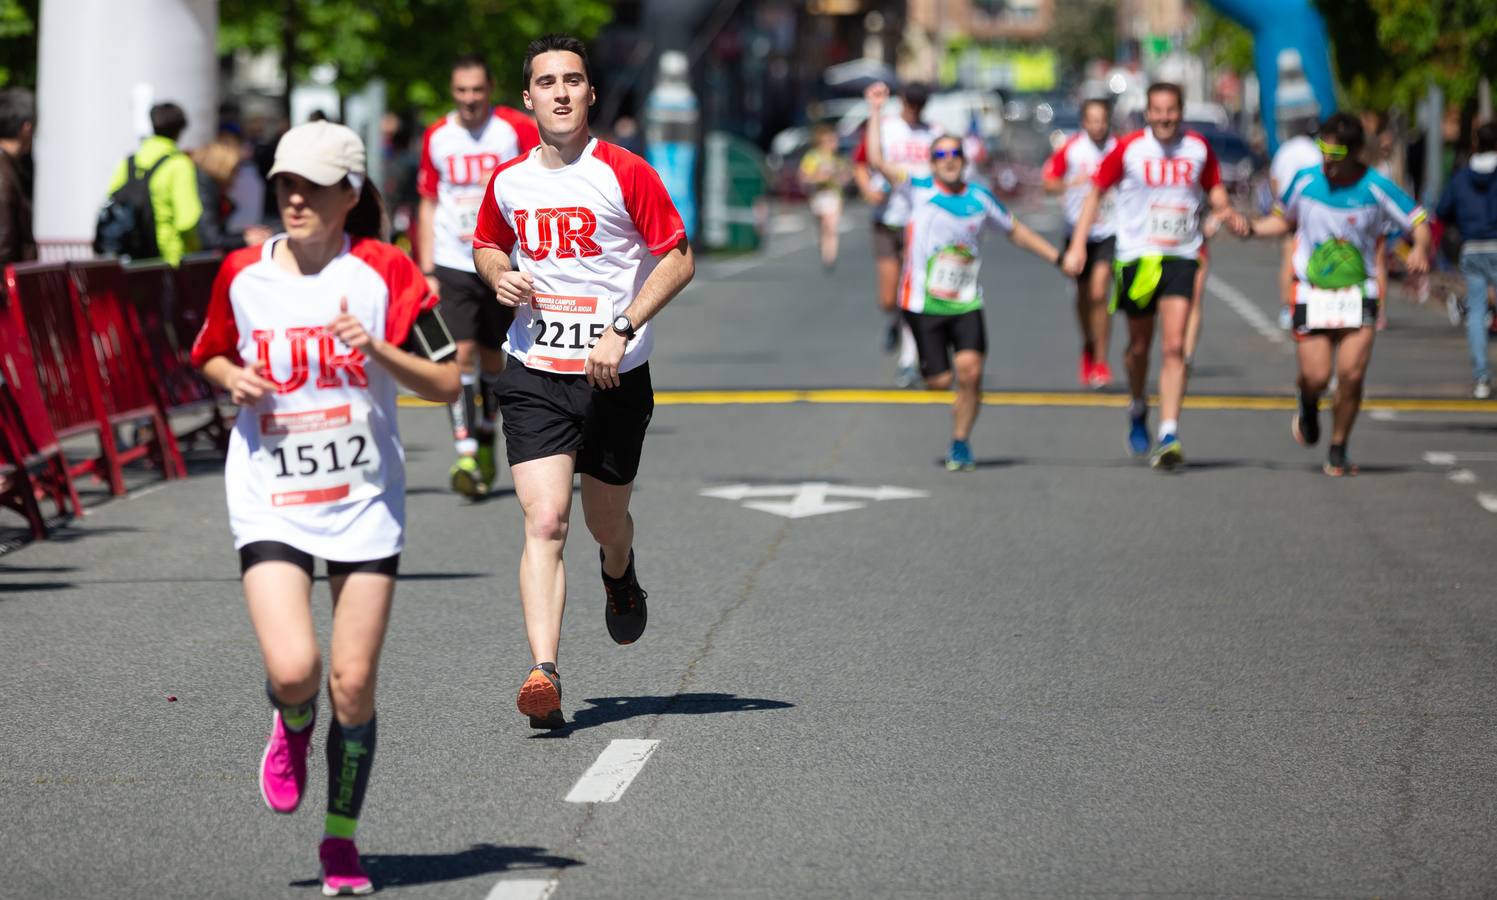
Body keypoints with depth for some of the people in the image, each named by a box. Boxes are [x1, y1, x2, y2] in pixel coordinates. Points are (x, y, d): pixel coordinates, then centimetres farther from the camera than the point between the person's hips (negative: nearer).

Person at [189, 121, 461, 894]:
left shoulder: (382, 272, -5)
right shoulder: (242, 275, 2)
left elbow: (445, 385, -6)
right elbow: (211, 355, 20)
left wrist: (378, 349, -22)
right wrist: (232, 379, -3)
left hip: (364, 502, -1)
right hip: (269, 502, 1)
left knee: (352, 684, 0)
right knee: (292, 670, -17)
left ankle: (341, 837, 19)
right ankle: (292, 726, 20)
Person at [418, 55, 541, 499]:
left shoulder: (516, 128, -3)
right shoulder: (436, 137, 6)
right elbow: (428, 204, 13)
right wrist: (426, 271, 8)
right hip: (451, 265, 1)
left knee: (492, 358, 9)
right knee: (461, 354, -13)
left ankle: (486, 442, 29)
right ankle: (466, 455, -17)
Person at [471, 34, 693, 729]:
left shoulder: (624, 173, -7)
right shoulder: (507, 182, 5)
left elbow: (678, 259, -5)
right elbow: (486, 245, 24)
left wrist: (621, 330, -15)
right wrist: (500, 276, 0)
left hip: (615, 377, -1)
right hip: (534, 376, 1)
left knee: (607, 522, 15)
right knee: (545, 521, -15)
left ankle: (620, 576, 53)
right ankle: (544, 675, -23)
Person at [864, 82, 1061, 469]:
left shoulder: (980, 198, 4)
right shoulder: (919, 191, -2)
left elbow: (1015, 231, 19)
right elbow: (877, 161, -12)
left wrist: (1057, 257, 19)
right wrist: (875, 112, -16)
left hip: (966, 303, 1)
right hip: (922, 303, -1)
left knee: (970, 370, -16)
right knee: (940, 381, -4)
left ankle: (960, 443, 1)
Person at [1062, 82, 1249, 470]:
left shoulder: (1198, 148, 3)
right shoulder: (1129, 148, -3)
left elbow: (1214, 187, 19)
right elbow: (1096, 191, 4)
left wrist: (1226, 212, -3)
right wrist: (1077, 245, -3)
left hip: (1181, 256, 0)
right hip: (1137, 257, 0)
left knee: (1174, 347, -13)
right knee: (1140, 346, 12)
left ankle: (1169, 435, -15)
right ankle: (1138, 410, 40)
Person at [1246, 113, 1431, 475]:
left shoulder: (1377, 189, -9)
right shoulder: (1305, 182, -3)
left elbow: (1420, 223, -3)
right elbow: (1285, 220, 16)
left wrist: (1420, 248, -24)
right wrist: (1252, 228, -2)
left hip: (1358, 293, -1)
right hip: (1311, 293, 1)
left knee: (1351, 376, -11)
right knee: (1316, 377, -7)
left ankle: (1338, 451, 9)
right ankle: (1308, 407, 32)